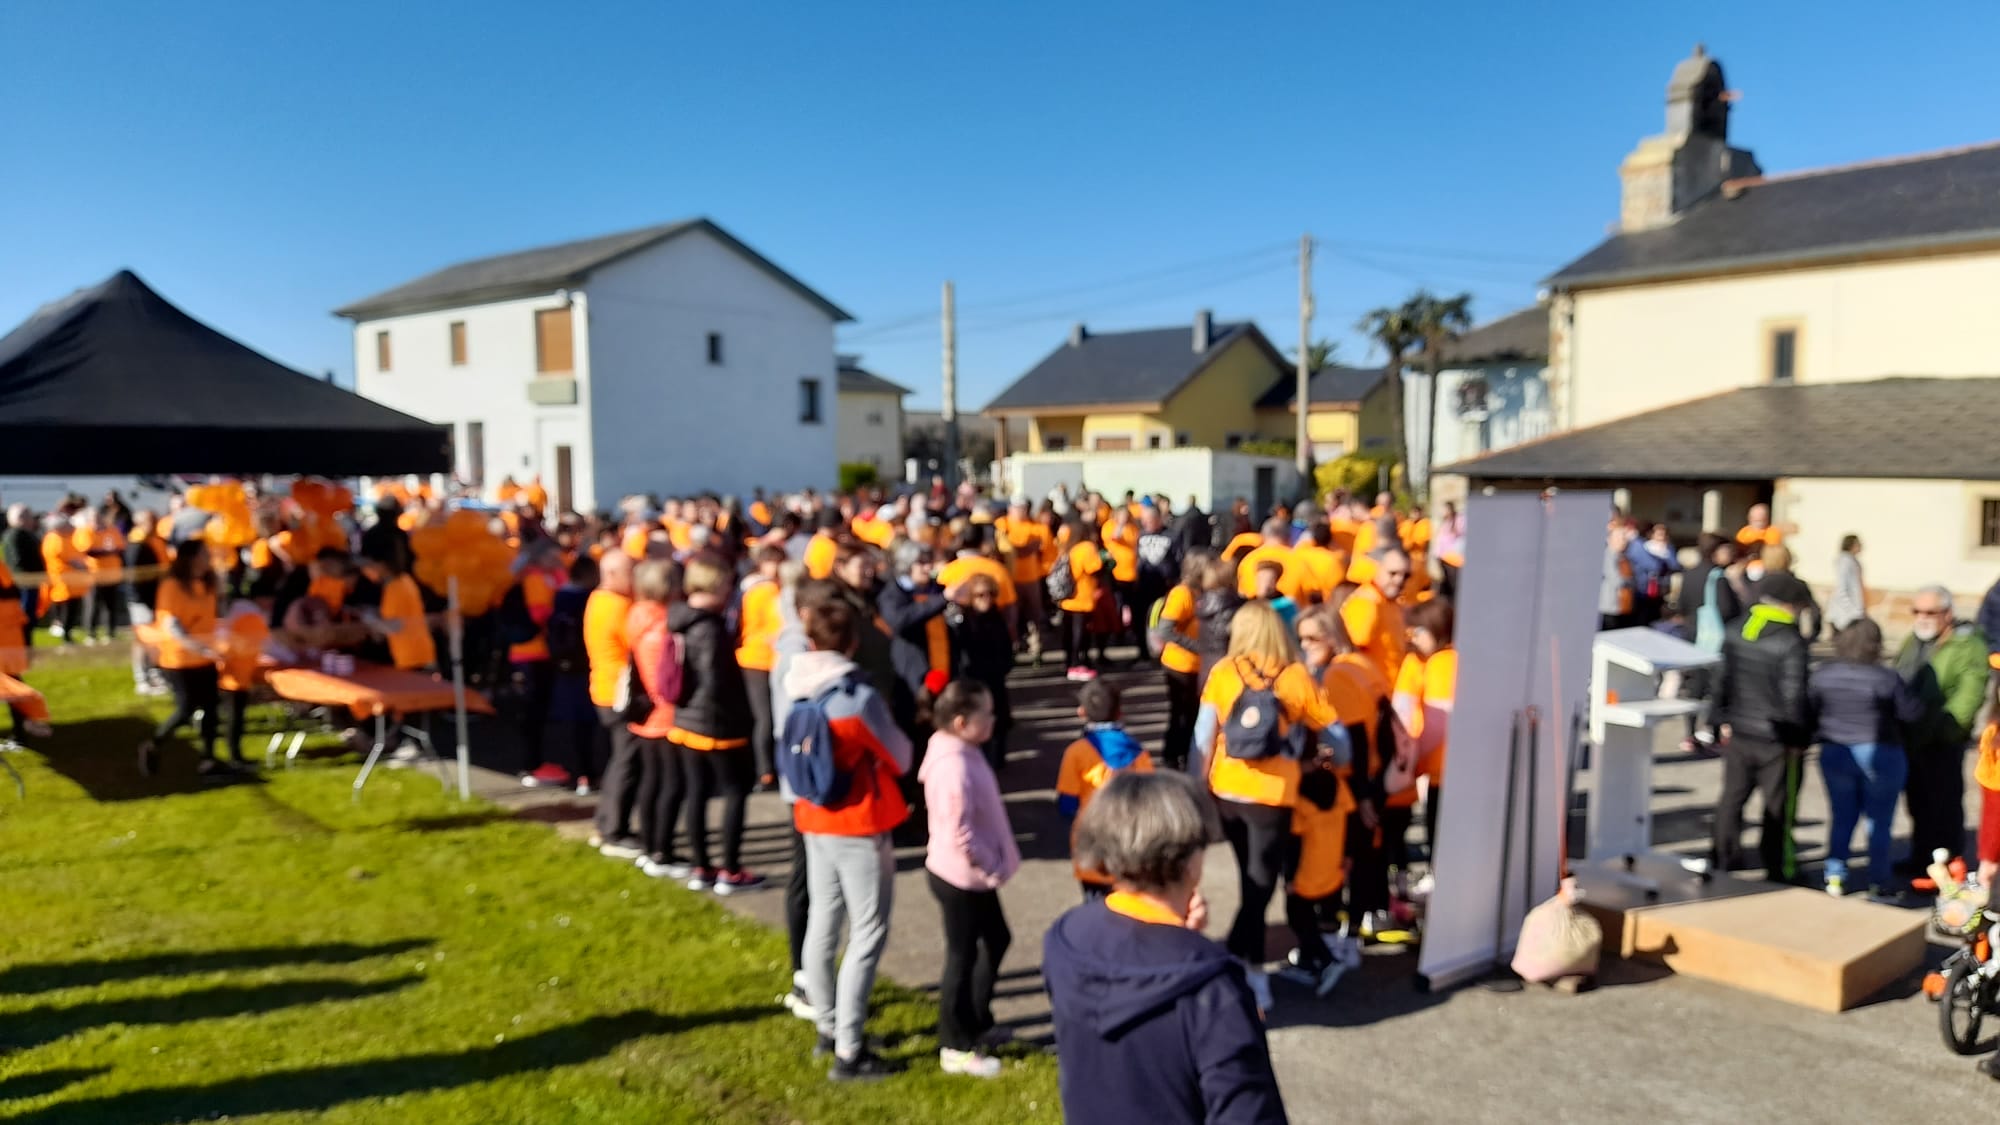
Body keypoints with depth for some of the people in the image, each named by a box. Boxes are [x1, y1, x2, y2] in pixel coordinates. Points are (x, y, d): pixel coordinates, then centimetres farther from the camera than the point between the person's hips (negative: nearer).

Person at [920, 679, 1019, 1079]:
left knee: (996, 941, 22)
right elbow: (959, 833, -31)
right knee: (963, 957, 4)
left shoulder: (962, 753, 4)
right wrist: (989, 868, -18)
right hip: (961, 878, -10)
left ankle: (978, 1022, 38)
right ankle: (956, 1049, 19)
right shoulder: (954, 766, -28)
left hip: (975, 877, 10)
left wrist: (992, 865, 13)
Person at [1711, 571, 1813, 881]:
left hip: (1738, 731, 6)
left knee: (1732, 798, 15)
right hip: (1777, 739, -5)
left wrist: (1724, 719, 15)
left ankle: (1723, 862, 23)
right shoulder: (1791, 642, -18)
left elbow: (1723, 678, 6)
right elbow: (1793, 696, -17)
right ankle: (1777, 871, 17)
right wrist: (1799, 737, -6)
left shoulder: (1736, 631, 1)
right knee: (1778, 806, 7)